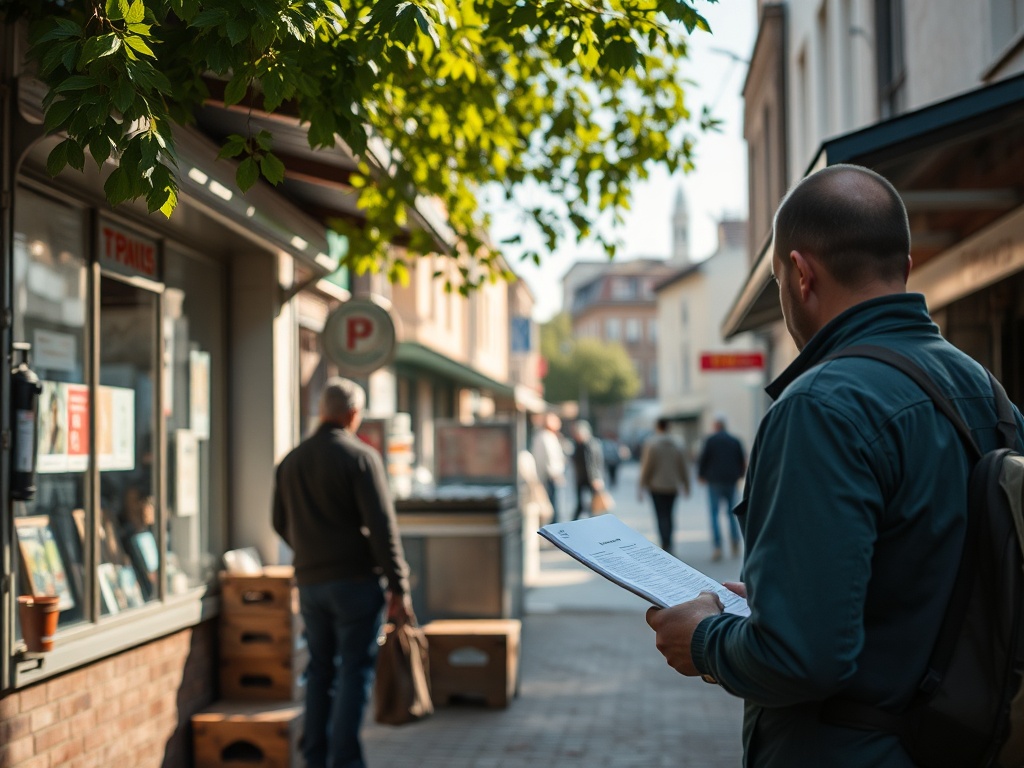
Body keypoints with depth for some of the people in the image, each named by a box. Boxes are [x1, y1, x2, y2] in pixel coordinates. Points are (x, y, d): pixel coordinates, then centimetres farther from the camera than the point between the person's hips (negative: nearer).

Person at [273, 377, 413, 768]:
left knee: (320, 668, 15)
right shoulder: (361, 457, -10)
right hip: (354, 579, -6)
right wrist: (398, 587, -12)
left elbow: (281, 524, 18)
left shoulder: (291, 461, 9)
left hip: (309, 582, 6)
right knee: (355, 670, -1)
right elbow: (382, 527, -14)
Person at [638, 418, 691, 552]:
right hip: (672, 487, 4)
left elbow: (646, 466, -9)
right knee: (668, 515, 13)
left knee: (661, 516, -5)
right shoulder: (676, 445, 6)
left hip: (657, 486, -4)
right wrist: (686, 485, 17)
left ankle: (666, 544, -18)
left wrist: (641, 486, -4)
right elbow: (683, 467, 8)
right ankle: (668, 545, 15)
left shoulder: (651, 443, -8)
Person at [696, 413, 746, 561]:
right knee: (732, 513, 14)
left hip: (715, 481, -4)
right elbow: (743, 460, 9)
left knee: (714, 514, -1)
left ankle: (718, 547, -11)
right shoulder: (735, 440, 6)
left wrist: (701, 475, 9)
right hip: (731, 482, 4)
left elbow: (702, 459, -7)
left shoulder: (710, 440, -5)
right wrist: (739, 475, 24)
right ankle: (735, 545, 10)